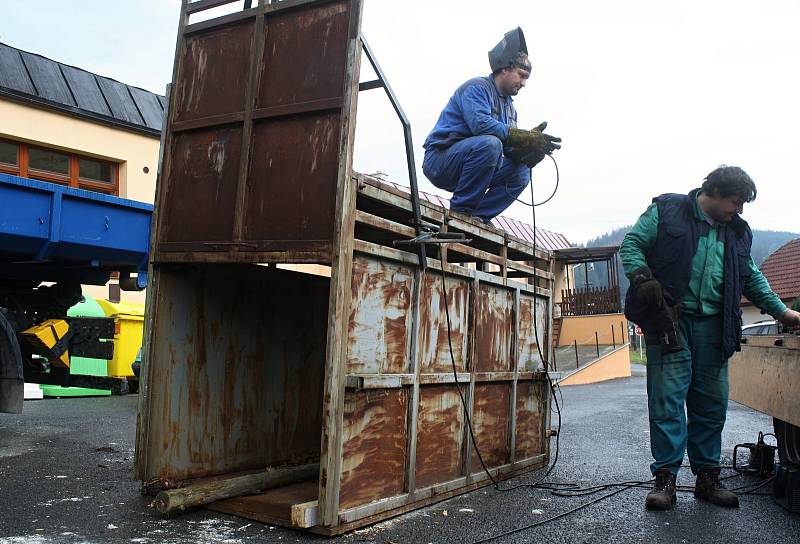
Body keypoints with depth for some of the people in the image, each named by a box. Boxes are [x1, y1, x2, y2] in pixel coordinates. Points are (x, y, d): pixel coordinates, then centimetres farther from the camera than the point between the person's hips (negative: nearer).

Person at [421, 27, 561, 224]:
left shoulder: (509, 106, 18)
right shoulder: (477, 87, -9)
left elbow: (510, 147, 7)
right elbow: (481, 125, -28)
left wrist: (532, 146, -17)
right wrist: (527, 138, -29)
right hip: (440, 159, -8)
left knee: (521, 173, -5)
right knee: (489, 143, -33)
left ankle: (479, 215, -7)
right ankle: (461, 209, -22)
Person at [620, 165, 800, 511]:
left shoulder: (737, 231, 19)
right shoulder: (666, 210, 2)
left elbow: (751, 277, 26)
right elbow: (631, 244, 0)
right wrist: (642, 278, -16)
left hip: (712, 326, 6)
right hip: (670, 320, -5)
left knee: (712, 403, 7)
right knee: (668, 397, -7)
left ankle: (707, 476, 18)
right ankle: (665, 477, 0)